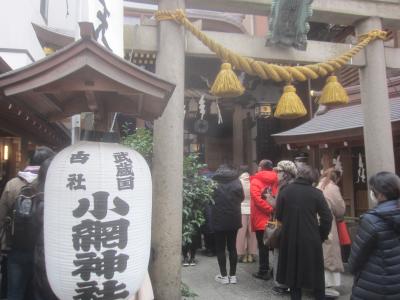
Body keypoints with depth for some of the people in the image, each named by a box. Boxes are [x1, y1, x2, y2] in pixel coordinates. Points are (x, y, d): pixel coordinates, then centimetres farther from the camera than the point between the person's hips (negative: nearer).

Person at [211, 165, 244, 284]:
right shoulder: (237, 182, 0)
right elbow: (242, 198, 8)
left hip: (219, 220, -3)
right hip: (234, 220, 3)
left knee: (220, 248, 7)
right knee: (232, 247, 12)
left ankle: (224, 276, 11)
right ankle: (233, 275, 17)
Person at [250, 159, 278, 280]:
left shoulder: (255, 181, -8)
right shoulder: (275, 180, 7)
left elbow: (257, 198, -20)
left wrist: (270, 209, -17)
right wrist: (273, 209, 4)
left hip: (261, 219, -5)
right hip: (273, 220, 5)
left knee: (263, 246, 3)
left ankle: (263, 271, 9)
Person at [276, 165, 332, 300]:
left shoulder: (285, 191, -4)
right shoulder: (316, 193, -9)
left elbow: (278, 215, 1)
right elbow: (327, 217, -8)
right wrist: (322, 235, 6)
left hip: (289, 238, 2)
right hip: (311, 239, -1)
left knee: (293, 271, 16)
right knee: (316, 273, 14)